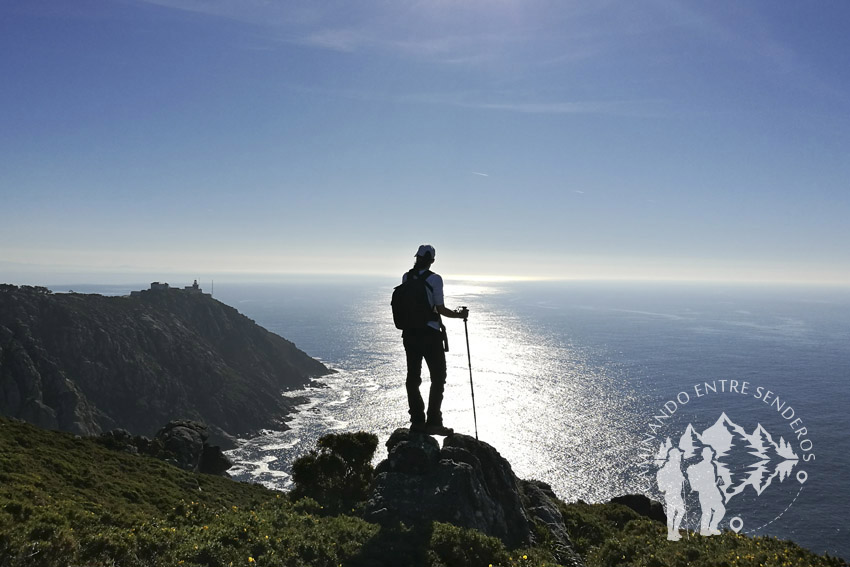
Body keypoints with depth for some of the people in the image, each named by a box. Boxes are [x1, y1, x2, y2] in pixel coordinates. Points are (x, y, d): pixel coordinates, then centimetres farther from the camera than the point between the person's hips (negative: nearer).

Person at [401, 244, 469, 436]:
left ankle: (417, 421, 15)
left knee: (413, 377, 11)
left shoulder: (406, 278, 2)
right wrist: (460, 314, 5)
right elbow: (441, 309, -11)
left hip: (410, 333, 5)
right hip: (430, 334, -5)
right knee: (438, 378, 6)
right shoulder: (434, 279, -12)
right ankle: (433, 422, 3)